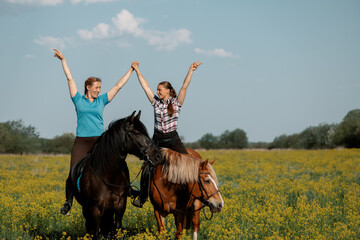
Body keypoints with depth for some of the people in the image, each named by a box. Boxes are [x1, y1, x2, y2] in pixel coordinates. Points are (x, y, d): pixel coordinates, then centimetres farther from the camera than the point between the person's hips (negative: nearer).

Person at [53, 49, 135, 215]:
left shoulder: (101, 101, 11)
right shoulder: (78, 100, 7)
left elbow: (118, 85, 14)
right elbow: (70, 78, 7)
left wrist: (131, 70, 15)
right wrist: (63, 60, 7)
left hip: (99, 141, 2)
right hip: (81, 141, -2)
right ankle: (68, 201, 9)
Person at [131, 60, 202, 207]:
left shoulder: (176, 102, -1)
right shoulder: (156, 102, 6)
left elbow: (185, 86, -11)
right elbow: (145, 85, 7)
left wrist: (191, 70, -21)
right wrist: (137, 70, 7)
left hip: (173, 140, -2)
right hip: (157, 140, 2)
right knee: (147, 167, -2)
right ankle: (142, 197, 11)